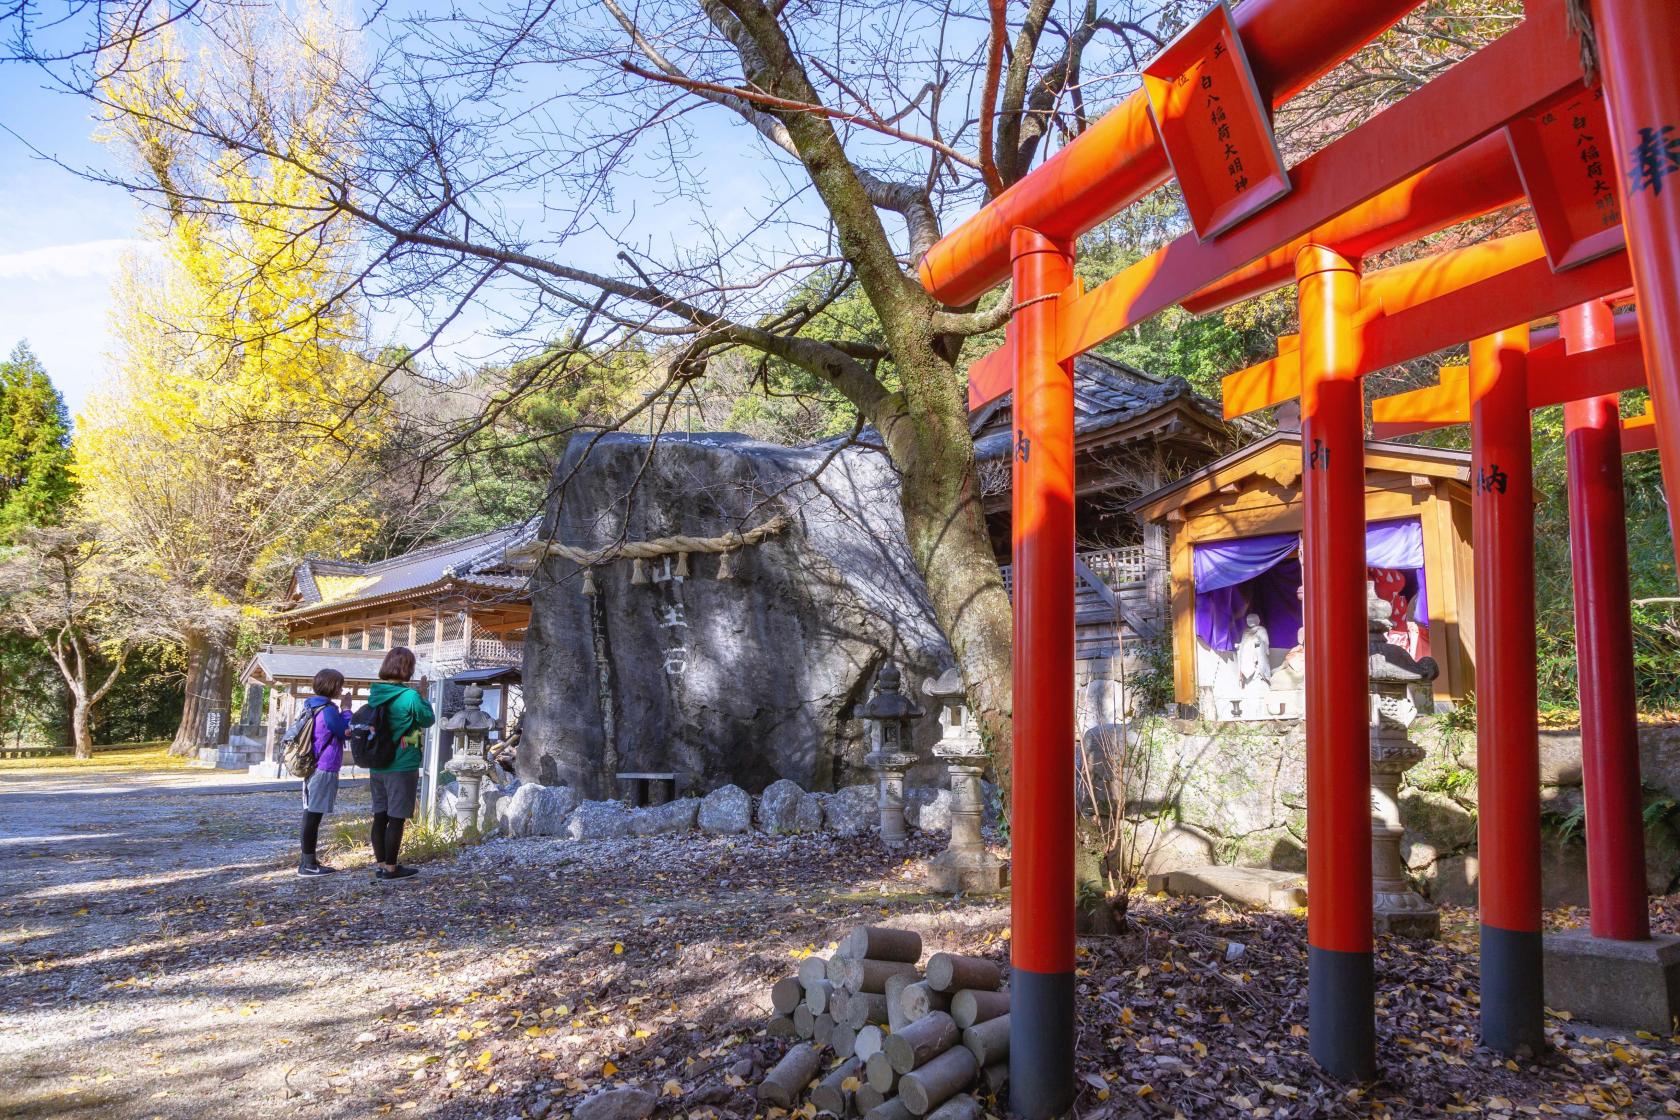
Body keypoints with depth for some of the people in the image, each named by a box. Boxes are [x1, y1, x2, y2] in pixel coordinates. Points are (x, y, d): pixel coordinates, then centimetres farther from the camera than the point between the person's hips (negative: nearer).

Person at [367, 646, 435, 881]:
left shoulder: (374, 693, 3)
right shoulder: (409, 696, -17)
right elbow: (428, 720, -4)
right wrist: (423, 699, 10)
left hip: (377, 766, 6)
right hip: (402, 766, -6)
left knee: (380, 816, 12)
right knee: (396, 818, 1)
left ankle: (380, 865, 20)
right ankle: (390, 868, 6)